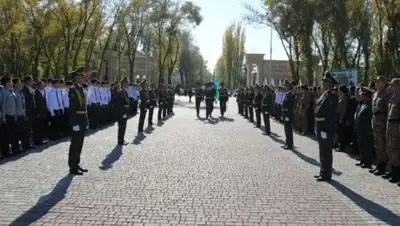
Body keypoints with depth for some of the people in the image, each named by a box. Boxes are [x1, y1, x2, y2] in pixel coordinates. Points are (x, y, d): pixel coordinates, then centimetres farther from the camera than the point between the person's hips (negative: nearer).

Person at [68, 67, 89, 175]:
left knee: (79, 144, 15)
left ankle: (76, 164, 25)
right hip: (77, 120, -9)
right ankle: (72, 168, 6)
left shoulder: (81, 89, 14)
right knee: (75, 144, -2)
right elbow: (72, 109, -19)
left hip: (83, 121, 9)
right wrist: (75, 124, -22)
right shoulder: (73, 90, -14)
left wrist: (86, 121, 16)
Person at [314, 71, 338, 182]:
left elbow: (330, 114, -23)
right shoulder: (325, 94, 13)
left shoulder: (331, 96, -18)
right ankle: (323, 172, 29)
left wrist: (325, 130, -24)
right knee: (323, 152, 18)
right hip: (322, 127, 10)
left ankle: (326, 175, 9)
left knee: (326, 153, 0)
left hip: (326, 128, -10)